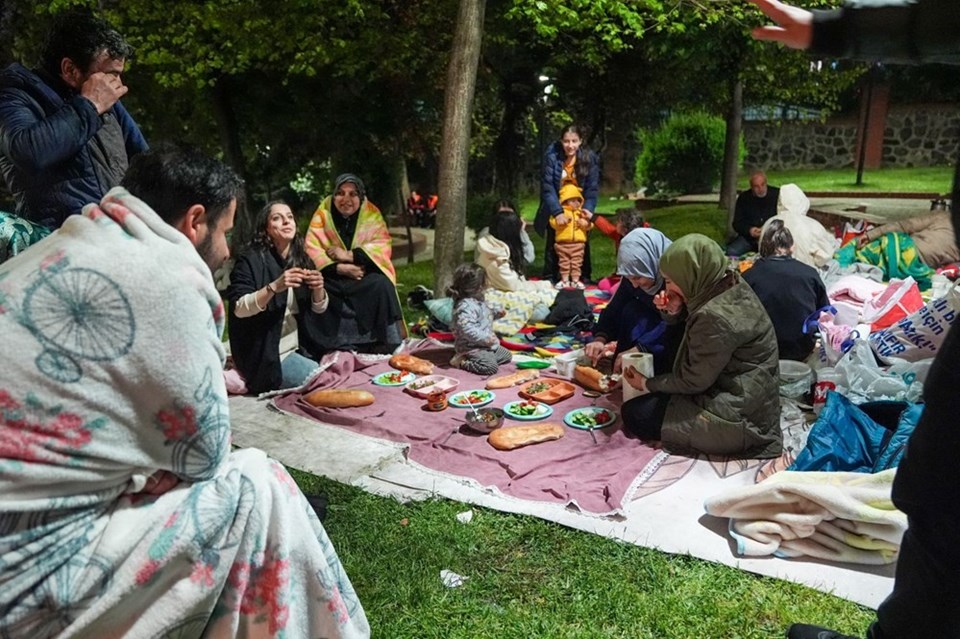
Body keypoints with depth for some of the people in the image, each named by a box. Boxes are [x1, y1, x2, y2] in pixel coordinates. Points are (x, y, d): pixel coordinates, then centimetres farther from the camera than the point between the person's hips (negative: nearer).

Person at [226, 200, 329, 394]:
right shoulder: (251, 260, -10)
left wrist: (318, 288, -15)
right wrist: (274, 287, -33)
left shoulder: (301, 259, 7)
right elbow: (239, 308, -21)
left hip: (299, 348, 7)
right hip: (266, 355, -7)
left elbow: (319, 308, 7)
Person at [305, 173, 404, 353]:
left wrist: (349, 255, -22)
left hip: (366, 275, 0)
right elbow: (312, 249, -10)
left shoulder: (371, 215, -1)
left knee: (381, 285, -31)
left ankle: (382, 342, -18)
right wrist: (339, 268, -25)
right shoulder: (323, 213, -2)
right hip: (332, 276, 1)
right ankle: (329, 345, -17)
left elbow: (383, 247, -12)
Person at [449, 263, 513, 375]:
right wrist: (485, 338, -29)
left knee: (506, 355, 16)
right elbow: (466, 329, -33)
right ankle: (462, 362, -9)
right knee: (491, 366, -26)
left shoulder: (476, 301, 10)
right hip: (471, 348, -11)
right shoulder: (465, 306, -24)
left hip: (485, 345, 11)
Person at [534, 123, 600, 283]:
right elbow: (547, 187, -23)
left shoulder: (590, 158, -15)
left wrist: (588, 208, -29)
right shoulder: (551, 156, -21)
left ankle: (585, 278, 15)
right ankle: (550, 278, 10)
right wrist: (557, 212, -32)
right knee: (553, 243, 1)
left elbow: (592, 187, -14)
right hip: (556, 208, -1)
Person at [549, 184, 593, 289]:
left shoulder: (581, 213, 8)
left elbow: (589, 225, 5)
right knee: (564, 262, 5)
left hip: (578, 243, 2)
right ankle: (564, 280, 14)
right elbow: (553, 223, -8)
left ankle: (575, 280, 13)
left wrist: (585, 223, -15)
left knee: (576, 262, 6)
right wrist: (561, 219, -23)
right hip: (563, 242, -2)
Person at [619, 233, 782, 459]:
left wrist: (647, 384, -3)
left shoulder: (716, 316, -29)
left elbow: (694, 381, -18)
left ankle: (731, 438, -1)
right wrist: (674, 311, -8)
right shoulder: (731, 285, -1)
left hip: (740, 416, -10)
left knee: (635, 415, -4)